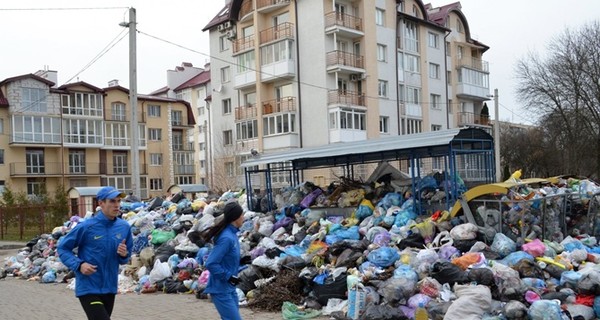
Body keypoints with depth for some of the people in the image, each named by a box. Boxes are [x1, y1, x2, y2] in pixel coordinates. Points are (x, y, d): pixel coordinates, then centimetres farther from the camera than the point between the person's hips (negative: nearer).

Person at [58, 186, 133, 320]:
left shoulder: (124, 227, 1)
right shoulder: (86, 227, -13)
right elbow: (63, 248, -3)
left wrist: (124, 255, -11)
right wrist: (79, 264, -18)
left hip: (109, 289, 6)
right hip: (88, 288, -5)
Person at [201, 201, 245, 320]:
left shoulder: (232, 234, 5)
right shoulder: (226, 238, -23)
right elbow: (210, 264, -25)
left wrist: (241, 261, 6)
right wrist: (228, 276, -19)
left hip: (229, 288, 9)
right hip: (221, 289, -9)